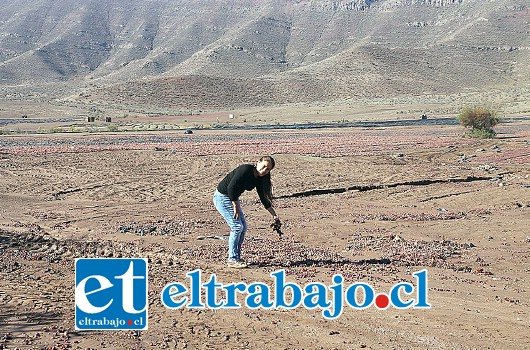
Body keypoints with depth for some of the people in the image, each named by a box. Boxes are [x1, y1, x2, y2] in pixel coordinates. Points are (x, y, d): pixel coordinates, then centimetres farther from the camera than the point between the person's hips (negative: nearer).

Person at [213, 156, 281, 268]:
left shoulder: (259, 179, 1)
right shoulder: (245, 169, -24)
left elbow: (264, 198, 9)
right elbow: (231, 187, -28)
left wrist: (274, 215, 7)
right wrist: (236, 207, -22)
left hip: (232, 198, 9)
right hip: (222, 197, -9)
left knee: (243, 227, 7)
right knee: (237, 226, -11)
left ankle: (236, 257, 17)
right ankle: (232, 260, -3)